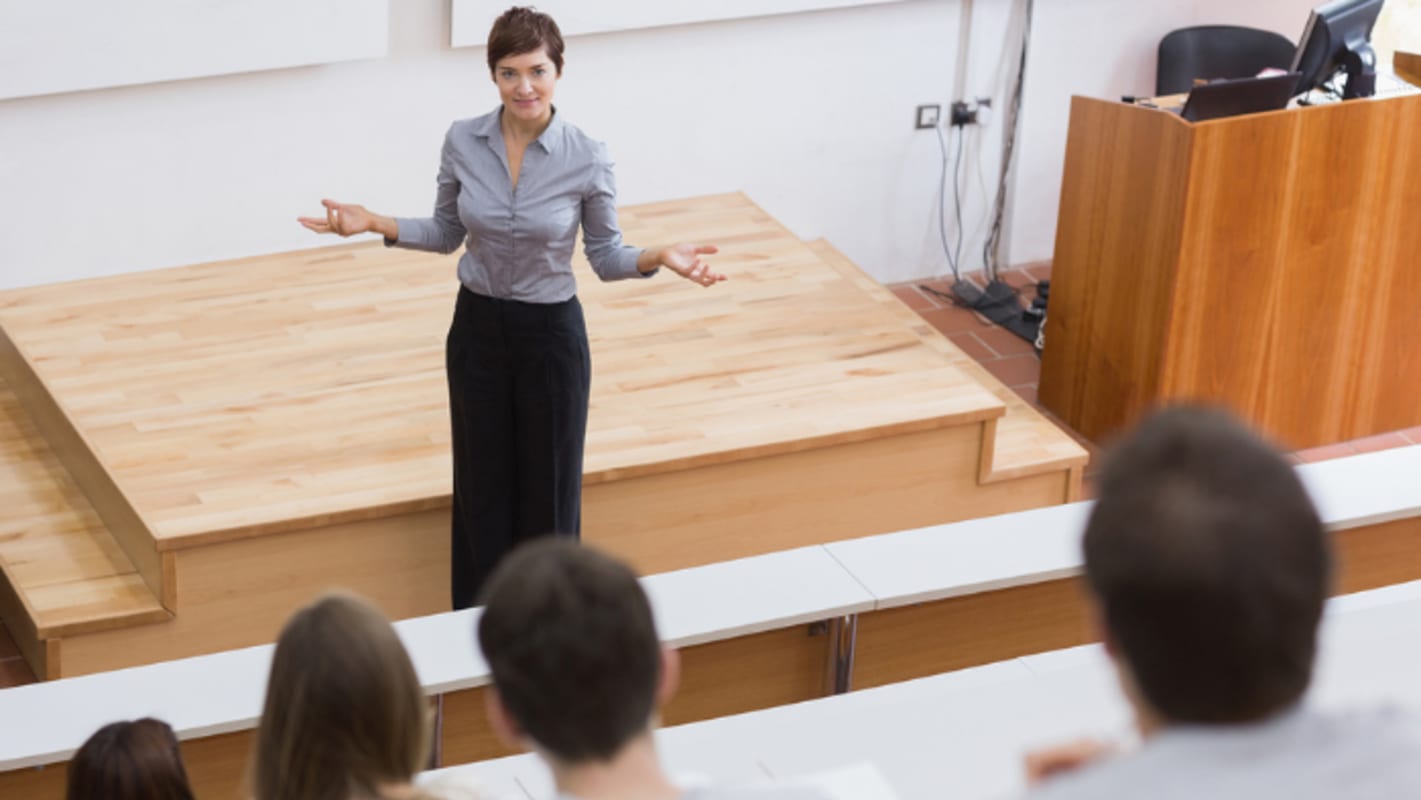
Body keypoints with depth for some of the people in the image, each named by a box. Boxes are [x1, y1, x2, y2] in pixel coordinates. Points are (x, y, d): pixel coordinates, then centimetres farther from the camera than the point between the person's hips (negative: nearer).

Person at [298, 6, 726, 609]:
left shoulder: (586, 158, -15)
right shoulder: (463, 142, -8)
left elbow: (605, 255, -5)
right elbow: (448, 233, 5)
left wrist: (659, 259, -24)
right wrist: (374, 224, -8)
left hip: (550, 336, -2)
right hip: (477, 331, 2)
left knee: (547, 493, 9)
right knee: (481, 491, 13)